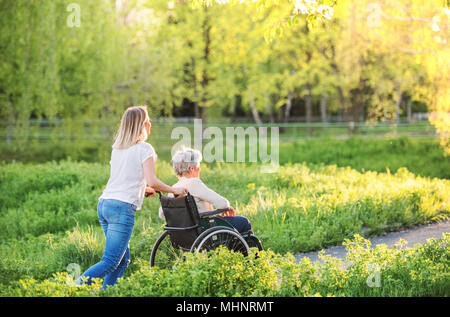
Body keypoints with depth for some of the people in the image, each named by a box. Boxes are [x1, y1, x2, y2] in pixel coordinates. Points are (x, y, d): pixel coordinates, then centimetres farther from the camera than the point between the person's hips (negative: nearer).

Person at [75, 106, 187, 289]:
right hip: (122, 207, -8)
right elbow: (151, 182, -13)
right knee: (110, 263, -8)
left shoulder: (117, 148, 17)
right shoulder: (144, 149, -4)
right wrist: (174, 190, 2)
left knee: (123, 259, 14)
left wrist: (142, 190, 36)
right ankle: (75, 288, -19)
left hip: (104, 204, 8)